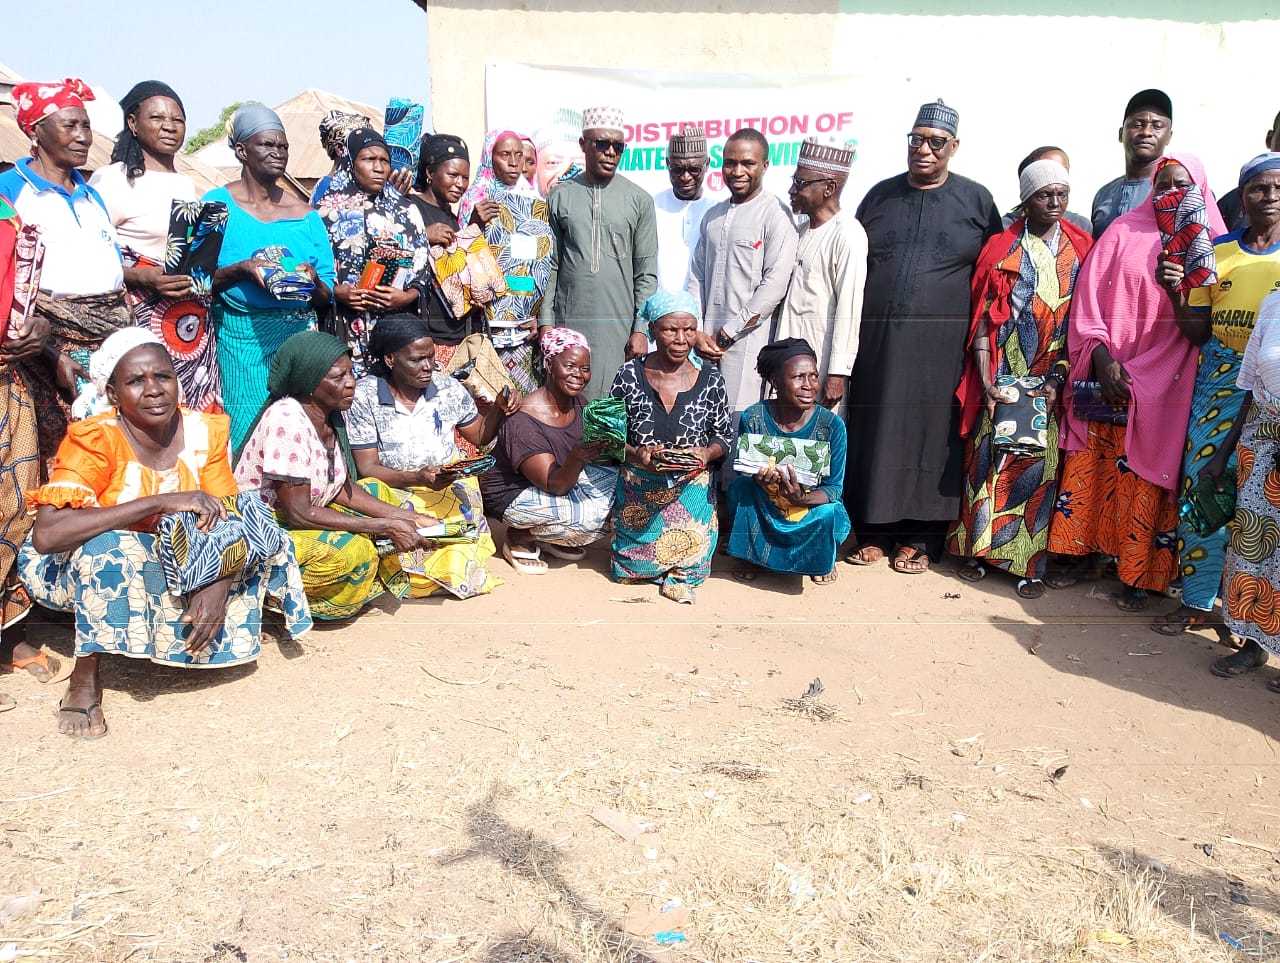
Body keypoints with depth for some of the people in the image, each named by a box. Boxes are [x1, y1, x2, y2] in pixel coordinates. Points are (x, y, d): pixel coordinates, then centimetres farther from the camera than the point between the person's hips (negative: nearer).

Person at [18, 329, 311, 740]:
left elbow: (229, 518, -10)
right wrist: (161, 501, -39)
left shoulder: (204, 432, -11)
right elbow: (46, 534, -37)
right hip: (88, 571, -4)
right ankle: (86, 675, -18)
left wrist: (219, 585, -29)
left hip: (176, 564, 4)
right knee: (108, 546, -37)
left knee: (257, 532, -15)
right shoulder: (94, 440, -24)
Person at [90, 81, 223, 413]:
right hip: (142, 320, -6)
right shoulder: (111, 179, -2)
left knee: (196, 417, 1)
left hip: (195, 326, 6)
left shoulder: (186, 184, 19)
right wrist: (143, 278, -21)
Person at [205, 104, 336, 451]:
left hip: (299, 334, 3)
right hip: (240, 335, -2)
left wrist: (313, 281, -12)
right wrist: (242, 269, -18)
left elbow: (328, 295, 10)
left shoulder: (305, 214, 11)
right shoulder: (219, 203, 4)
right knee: (246, 429, -8)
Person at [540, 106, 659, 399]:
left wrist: (640, 330, -3)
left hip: (620, 325, -1)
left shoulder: (639, 201, 5)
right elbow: (550, 266, 8)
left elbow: (646, 273, 3)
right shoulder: (560, 197, 7)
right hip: (569, 322, 1)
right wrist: (545, 322, 2)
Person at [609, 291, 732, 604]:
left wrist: (707, 453, -20)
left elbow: (724, 437, 3)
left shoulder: (711, 380, -7)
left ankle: (678, 576, 27)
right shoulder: (629, 375, -9)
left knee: (691, 569, -8)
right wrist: (636, 454, -23)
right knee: (629, 571, -2)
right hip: (638, 492, 0)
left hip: (691, 491, 0)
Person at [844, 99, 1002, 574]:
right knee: (875, 429, 4)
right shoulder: (880, 195, 11)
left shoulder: (976, 199, 6)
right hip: (877, 338, 2)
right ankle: (874, 530, 15)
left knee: (930, 430, 2)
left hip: (940, 343, -2)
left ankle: (921, 537, 13)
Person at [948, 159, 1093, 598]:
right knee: (989, 459, 2)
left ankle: (1028, 562, 9)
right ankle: (980, 550, 15)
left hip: (1051, 382, 1)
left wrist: (1057, 379, -8)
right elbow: (983, 321, -2)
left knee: (1039, 466, 1)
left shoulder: (1081, 249, 6)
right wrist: (987, 382, -11)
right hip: (1002, 379, 0)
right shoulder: (1001, 248, 3)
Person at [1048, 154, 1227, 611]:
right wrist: (1103, 358, -9)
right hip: (1104, 372, 1)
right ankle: (1083, 556, 19)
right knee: (1090, 463, 6)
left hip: (1161, 383, -1)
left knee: (1144, 475, 1)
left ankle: (1139, 573, 11)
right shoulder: (1123, 232, 5)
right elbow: (1089, 297, -1)